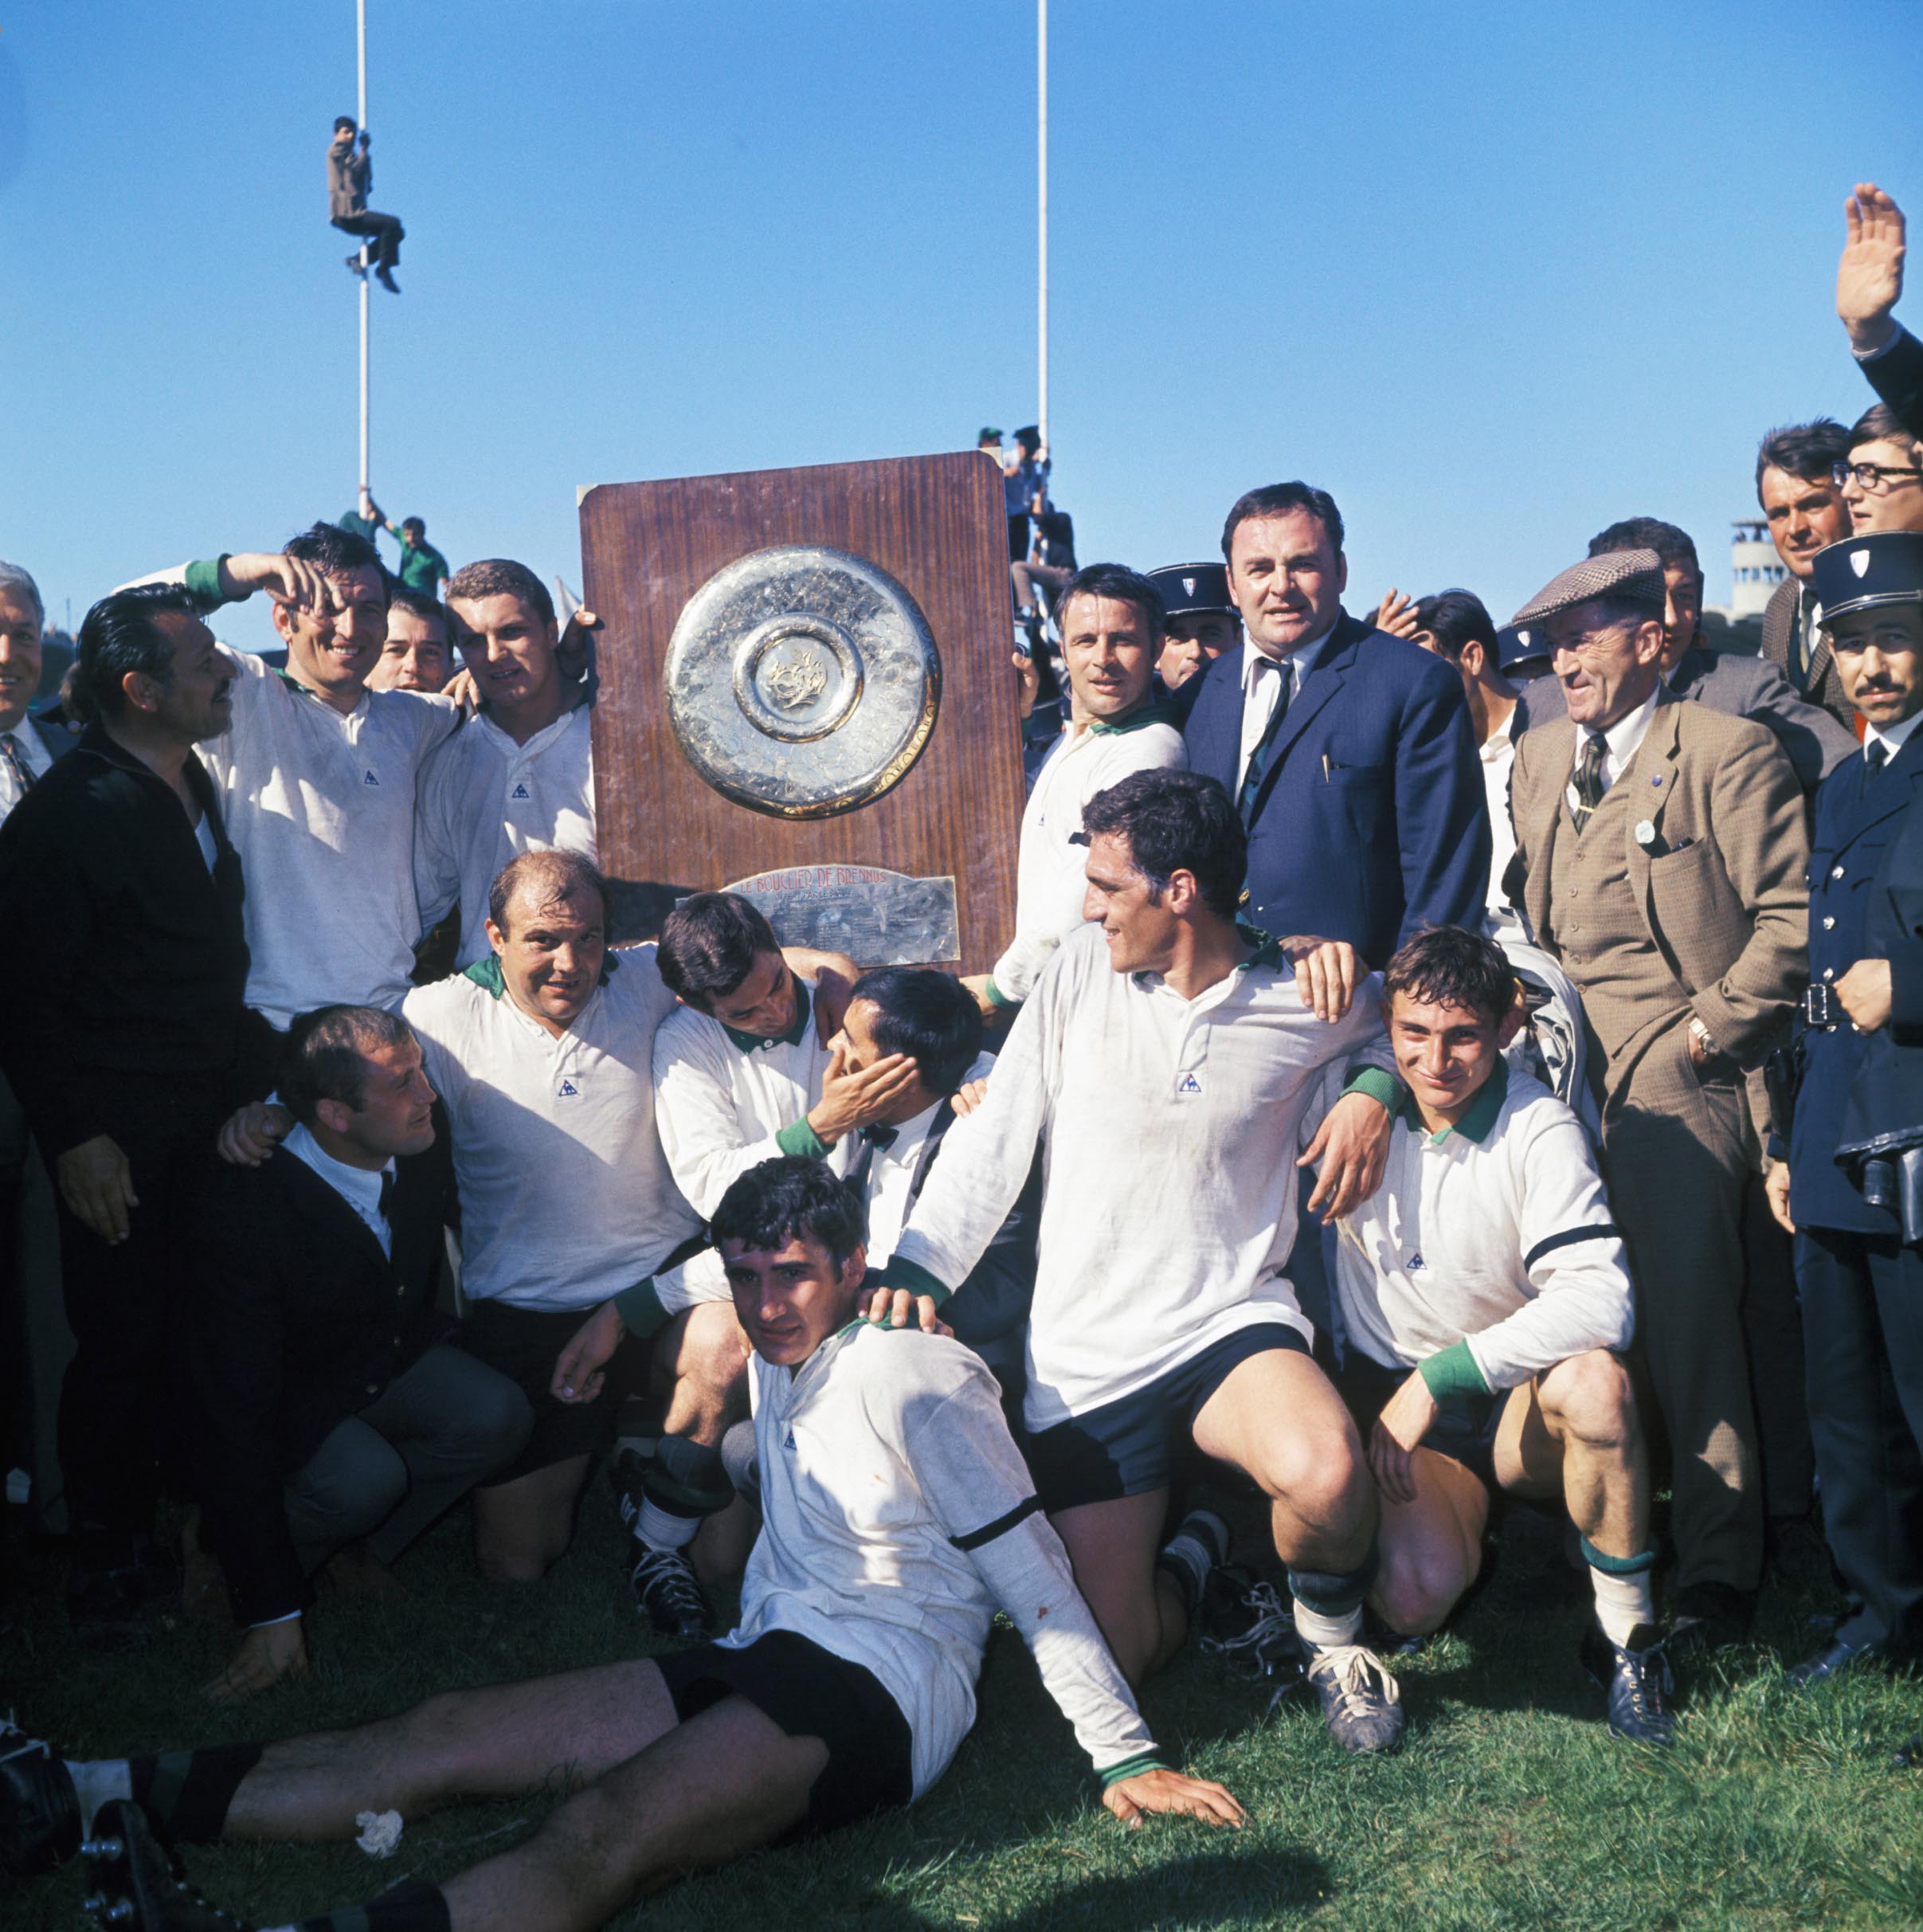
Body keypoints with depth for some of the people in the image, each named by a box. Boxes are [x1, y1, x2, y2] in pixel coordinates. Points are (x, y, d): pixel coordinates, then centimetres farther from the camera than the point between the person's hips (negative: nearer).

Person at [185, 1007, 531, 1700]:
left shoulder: (419, 1153, -17)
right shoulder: (240, 1206, -33)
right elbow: (237, 1414, -31)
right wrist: (271, 1613, -30)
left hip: (393, 1358, 5)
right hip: (285, 1395, -5)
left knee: (497, 1416, -21)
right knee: (365, 1476, -32)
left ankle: (358, 1544, -1)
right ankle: (226, 1548, -3)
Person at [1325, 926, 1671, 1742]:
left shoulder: (1540, 1131, -14)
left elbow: (1601, 1299, -25)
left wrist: (1440, 1376, -27)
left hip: (1515, 1407, -1)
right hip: (1388, 1398, 1)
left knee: (1594, 1381, -36)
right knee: (1417, 1594, -26)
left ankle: (1626, 1634, -15)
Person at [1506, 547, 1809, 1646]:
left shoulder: (1728, 752, -5)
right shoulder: (1540, 758, 17)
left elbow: (1791, 917, -9)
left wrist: (1704, 1031, -9)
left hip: (1676, 1082, -6)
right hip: (1564, 1073, 6)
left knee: (1687, 1320, -5)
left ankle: (1717, 1567, 8)